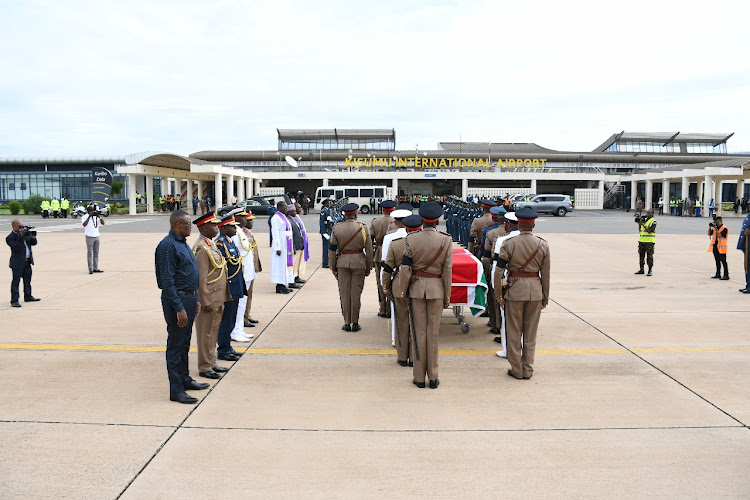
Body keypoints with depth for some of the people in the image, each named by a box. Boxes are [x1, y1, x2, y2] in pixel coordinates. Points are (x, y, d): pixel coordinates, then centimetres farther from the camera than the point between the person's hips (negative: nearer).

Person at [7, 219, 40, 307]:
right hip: (17, 263, -8)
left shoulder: (25, 234, 9)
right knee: (16, 281, -4)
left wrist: (33, 237, -10)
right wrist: (20, 237, -29)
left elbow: (33, 243, 10)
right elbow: (16, 248, -24)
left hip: (27, 262, 8)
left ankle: (28, 297, 32)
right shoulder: (10, 237, -12)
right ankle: (14, 300, -2)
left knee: (28, 280, 18)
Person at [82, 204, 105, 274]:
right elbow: (84, 224, -22)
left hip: (96, 237, 5)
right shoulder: (84, 217, -4)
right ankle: (90, 269, -3)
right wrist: (89, 216, -23)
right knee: (90, 254, -4)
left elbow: (103, 223, -1)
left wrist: (99, 216, -15)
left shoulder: (96, 216, 9)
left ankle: (95, 268, 12)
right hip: (89, 237, -5)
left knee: (96, 253, 7)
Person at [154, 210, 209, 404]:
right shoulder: (168, 245, -17)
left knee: (185, 342, 19)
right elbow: (167, 281, -21)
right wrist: (179, 308, -22)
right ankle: (176, 390, 5)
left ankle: (185, 379, 32)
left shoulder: (182, 243, 14)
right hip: (177, 299, -9)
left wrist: (195, 300, 18)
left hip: (188, 297, 10)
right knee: (176, 345, -2)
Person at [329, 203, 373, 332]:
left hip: (342, 263, 1)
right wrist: (368, 267, 7)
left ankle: (347, 323, 12)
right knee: (356, 293, 7)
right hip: (359, 263, -1)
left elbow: (332, 249, 0)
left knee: (344, 293, 8)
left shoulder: (337, 228, -3)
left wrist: (333, 267, 8)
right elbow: (369, 250, -3)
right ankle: (355, 323, 11)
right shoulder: (363, 228, -6)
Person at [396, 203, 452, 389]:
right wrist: (447, 296, 4)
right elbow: (448, 270, -5)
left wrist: (404, 292, 3)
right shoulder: (446, 240, -7)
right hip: (436, 289, 0)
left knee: (419, 332, 7)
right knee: (433, 332, 8)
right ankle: (433, 377, 14)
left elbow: (405, 268, -8)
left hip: (416, 288, 0)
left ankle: (419, 377, 13)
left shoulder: (411, 239, -9)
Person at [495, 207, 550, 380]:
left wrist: (499, 295, 0)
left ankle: (517, 370, 14)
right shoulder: (543, 245, -2)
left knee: (514, 333, 8)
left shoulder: (509, 243, -10)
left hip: (515, 290, -3)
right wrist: (545, 298, 11)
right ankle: (528, 370, 19)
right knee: (531, 333, 13)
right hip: (535, 291, 3)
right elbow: (545, 274, 2)